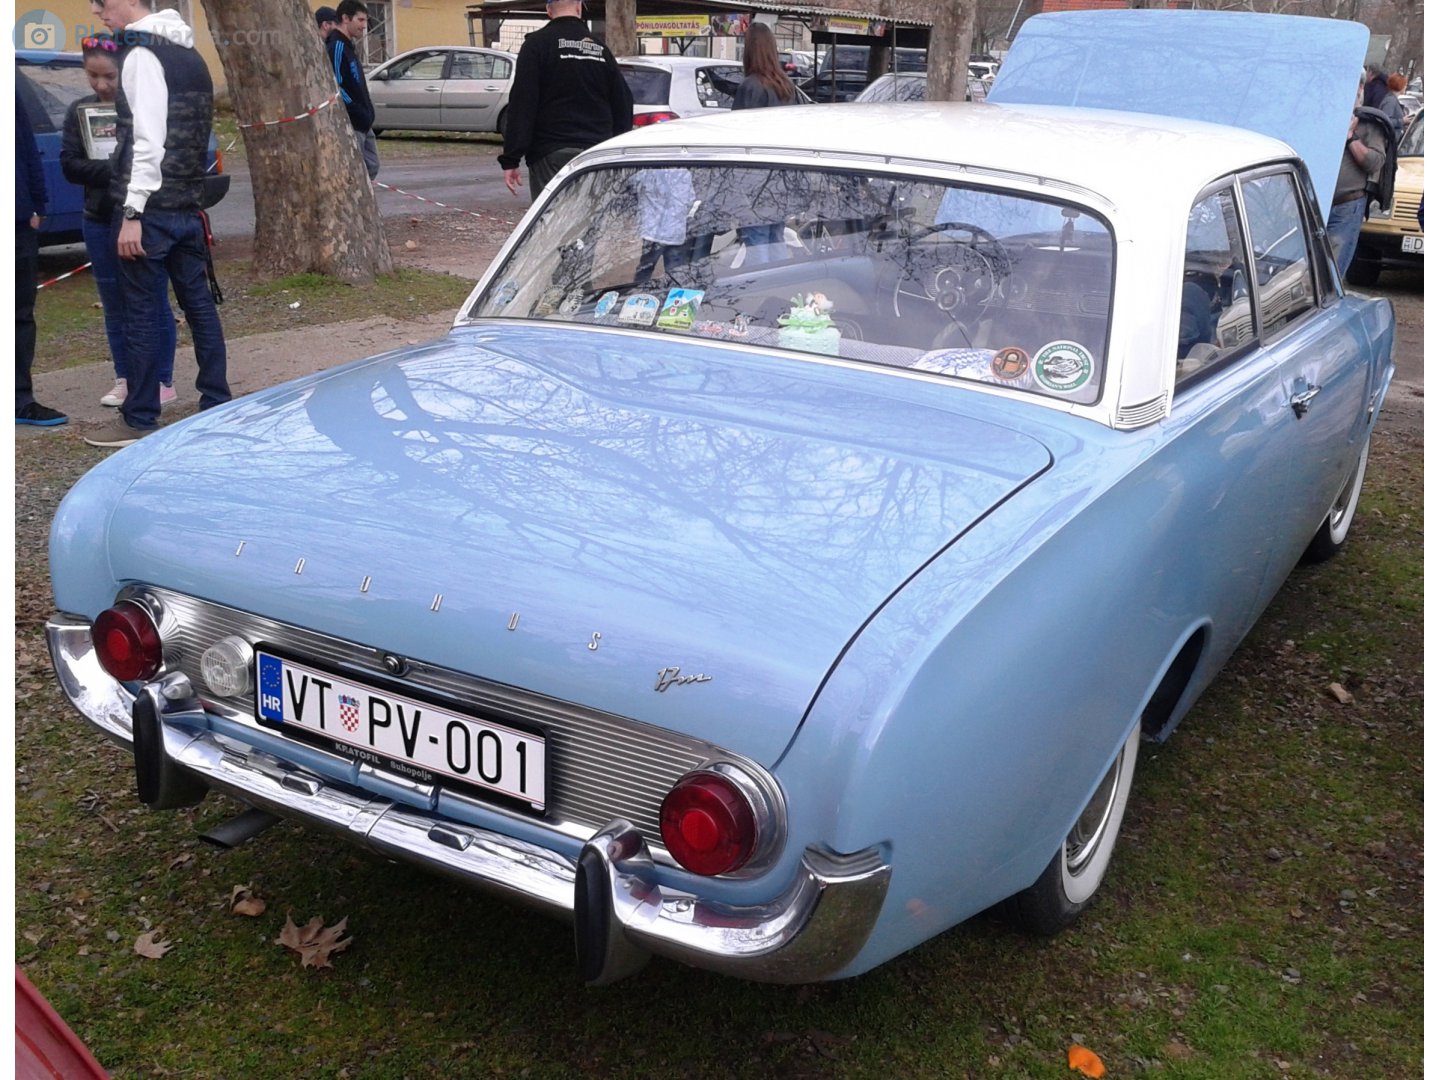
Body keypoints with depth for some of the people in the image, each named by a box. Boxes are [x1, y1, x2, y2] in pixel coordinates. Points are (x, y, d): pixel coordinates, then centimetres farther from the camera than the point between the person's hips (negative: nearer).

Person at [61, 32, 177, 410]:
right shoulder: (79, 111, 4)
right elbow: (69, 166, -3)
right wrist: (113, 170, -18)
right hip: (99, 222, 4)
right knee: (114, 306, 11)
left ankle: (163, 382, 11)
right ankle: (125, 379, 22)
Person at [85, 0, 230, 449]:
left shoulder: (142, 55, -12)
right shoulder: (188, 55, 15)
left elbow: (148, 141, -20)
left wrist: (132, 212, -20)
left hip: (152, 209, -9)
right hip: (188, 206, 9)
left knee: (142, 312, -2)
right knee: (198, 302, 12)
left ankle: (139, 420, 3)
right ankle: (217, 403, 19)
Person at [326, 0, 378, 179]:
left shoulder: (348, 47, 17)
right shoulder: (336, 47, -13)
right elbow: (335, 87, -21)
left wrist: (367, 114, 12)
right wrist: (359, 114, -20)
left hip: (362, 124, 10)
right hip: (349, 124, -10)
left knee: (372, 166, 13)